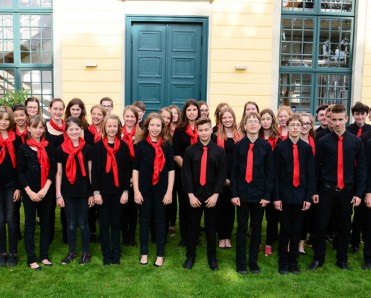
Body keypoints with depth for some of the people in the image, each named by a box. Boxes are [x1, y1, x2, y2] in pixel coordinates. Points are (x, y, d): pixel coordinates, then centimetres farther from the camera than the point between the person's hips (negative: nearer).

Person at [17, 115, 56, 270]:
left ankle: (44, 256, 21)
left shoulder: (49, 147, 4)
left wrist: (45, 189, -11)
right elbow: (20, 172, -4)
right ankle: (31, 259, 14)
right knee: (30, 225, 5)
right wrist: (30, 192, -11)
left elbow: (53, 169, 0)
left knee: (45, 223, 9)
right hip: (29, 192, -2)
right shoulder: (23, 148, -2)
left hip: (46, 192, 2)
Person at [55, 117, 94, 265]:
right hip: (68, 193, 1)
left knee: (83, 223, 8)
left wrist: (92, 193, -1)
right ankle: (72, 251, 25)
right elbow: (59, 173, 2)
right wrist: (58, 195, -2)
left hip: (84, 192, -1)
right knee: (71, 224, 10)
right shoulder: (60, 149, -1)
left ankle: (85, 252, 21)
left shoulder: (87, 148, -1)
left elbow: (91, 172, 2)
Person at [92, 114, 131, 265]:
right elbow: (94, 170, -4)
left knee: (116, 222, 8)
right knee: (104, 222, 8)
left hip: (118, 190, 1)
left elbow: (128, 170, 1)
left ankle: (116, 253, 18)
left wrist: (126, 191, -4)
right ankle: (106, 254, 18)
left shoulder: (123, 146, 1)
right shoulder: (98, 146, -2)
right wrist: (96, 191, -9)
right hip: (103, 190, -1)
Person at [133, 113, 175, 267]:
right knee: (144, 220, 10)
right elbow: (135, 169, 0)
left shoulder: (167, 146, 0)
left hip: (161, 189, 0)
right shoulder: (141, 145, 0)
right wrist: (136, 190, -6)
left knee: (160, 221, 8)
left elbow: (171, 170, 0)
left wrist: (169, 191, -5)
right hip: (144, 189, 0)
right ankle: (144, 253, 23)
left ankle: (160, 254, 19)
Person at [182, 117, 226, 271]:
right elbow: (186, 174, -3)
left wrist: (215, 195, -9)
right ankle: (190, 256, 23)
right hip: (194, 195, 0)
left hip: (212, 195, 0)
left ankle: (212, 257, 24)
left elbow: (222, 174, -2)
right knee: (193, 226, 9)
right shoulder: (190, 150, -1)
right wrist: (191, 195, -9)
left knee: (211, 227, 11)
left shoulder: (219, 151, -1)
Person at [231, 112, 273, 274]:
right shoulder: (239, 146, 0)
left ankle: (253, 261, 22)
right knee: (242, 227, 7)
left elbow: (270, 172, 0)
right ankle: (241, 263, 16)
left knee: (256, 227, 10)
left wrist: (267, 195, -5)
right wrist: (234, 193, -7)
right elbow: (233, 171, -1)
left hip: (259, 193, 1)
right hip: (242, 192, 0)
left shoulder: (266, 146, 0)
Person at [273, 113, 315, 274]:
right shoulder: (280, 147, -2)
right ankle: (283, 262, 19)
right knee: (285, 229, 5)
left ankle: (293, 262, 22)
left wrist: (308, 197, -3)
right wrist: (276, 197, -8)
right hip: (284, 194, -2)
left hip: (300, 194, 2)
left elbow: (311, 174, 3)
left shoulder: (307, 148, 2)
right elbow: (275, 174, -3)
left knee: (296, 230, 9)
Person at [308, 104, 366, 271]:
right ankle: (318, 258, 19)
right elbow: (316, 168, 1)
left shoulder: (356, 142, 2)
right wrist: (314, 191, -1)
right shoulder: (323, 142, -1)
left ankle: (342, 260, 27)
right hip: (326, 190, -1)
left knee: (344, 226, 12)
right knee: (321, 225, 3)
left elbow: (361, 168, 3)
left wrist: (358, 193, -1)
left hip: (346, 191, 1)